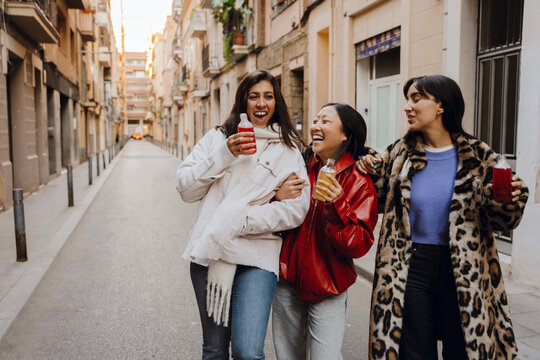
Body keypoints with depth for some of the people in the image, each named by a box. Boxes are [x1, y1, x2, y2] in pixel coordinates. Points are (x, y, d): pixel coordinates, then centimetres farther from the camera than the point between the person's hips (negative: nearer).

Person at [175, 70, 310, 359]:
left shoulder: (288, 151, 5)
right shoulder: (217, 137, 9)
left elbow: (296, 210, -4)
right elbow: (185, 189, 3)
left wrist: (241, 219, -14)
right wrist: (223, 156, -10)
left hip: (257, 254, -2)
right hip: (209, 251, 2)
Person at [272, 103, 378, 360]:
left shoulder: (359, 181, -7)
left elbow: (359, 245, -14)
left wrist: (337, 205, -27)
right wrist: (278, 198, -12)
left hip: (327, 289, -3)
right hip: (287, 281, 4)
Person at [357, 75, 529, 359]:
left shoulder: (478, 158, -5)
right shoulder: (399, 154, -1)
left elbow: (498, 221, 0)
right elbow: (385, 204, 9)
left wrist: (510, 201, -20)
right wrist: (373, 175, -6)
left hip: (463, 272, -1)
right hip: (410, 270, 1)